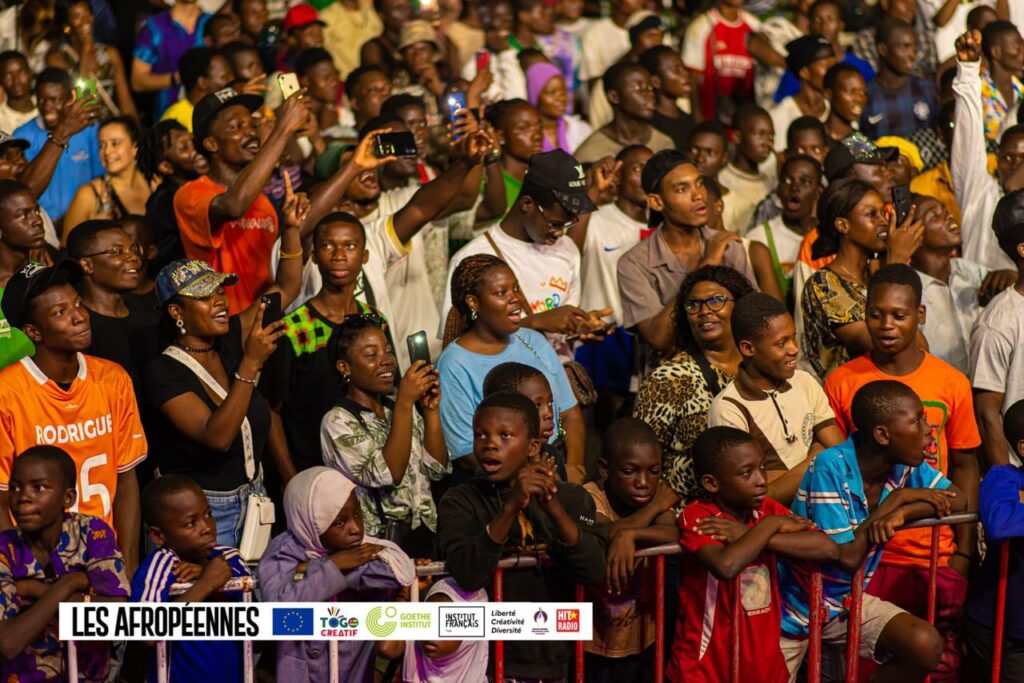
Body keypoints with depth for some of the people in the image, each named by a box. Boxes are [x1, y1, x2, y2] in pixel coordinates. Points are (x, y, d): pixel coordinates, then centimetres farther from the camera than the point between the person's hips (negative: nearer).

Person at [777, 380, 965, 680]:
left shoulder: (903, 465, -7)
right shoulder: (831, 467, -27)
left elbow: (958, 499, -10)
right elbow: (848, 558, -29)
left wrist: (904, 512, -27)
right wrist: (897, 498, -22)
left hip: (846, 599, 5)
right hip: (795, 607, -5)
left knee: (926, 646, -16)